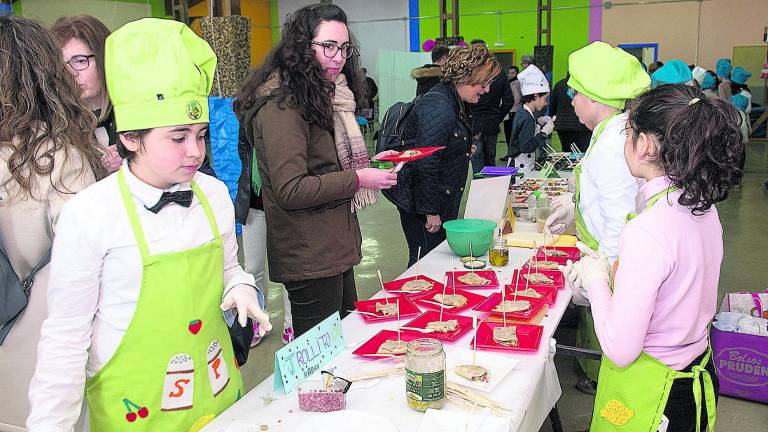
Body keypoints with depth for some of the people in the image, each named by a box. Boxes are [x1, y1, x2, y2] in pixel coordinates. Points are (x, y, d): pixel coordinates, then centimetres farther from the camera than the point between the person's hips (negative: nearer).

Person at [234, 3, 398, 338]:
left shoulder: (324, 97, 14)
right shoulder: (281, 106, -18)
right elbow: (289, 190, -24)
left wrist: (367, 162, 9)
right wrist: (358, 179, -19)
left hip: (333, 247, 10)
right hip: (309, 256, -10)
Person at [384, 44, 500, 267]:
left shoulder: (458, 104, 10)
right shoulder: (438, 107, -23)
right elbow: (425, 163, -26)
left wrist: (465, 151, 8)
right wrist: (431, 211, -21)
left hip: (444, 198, 10)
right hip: (420, 201, -10)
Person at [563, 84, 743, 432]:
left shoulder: (646, 232, -30)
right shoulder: (704, 208, -4)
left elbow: (620, 349, -25)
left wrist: (595, 279, -13)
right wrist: (609, 271, 4)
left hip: (649, 396, -8)